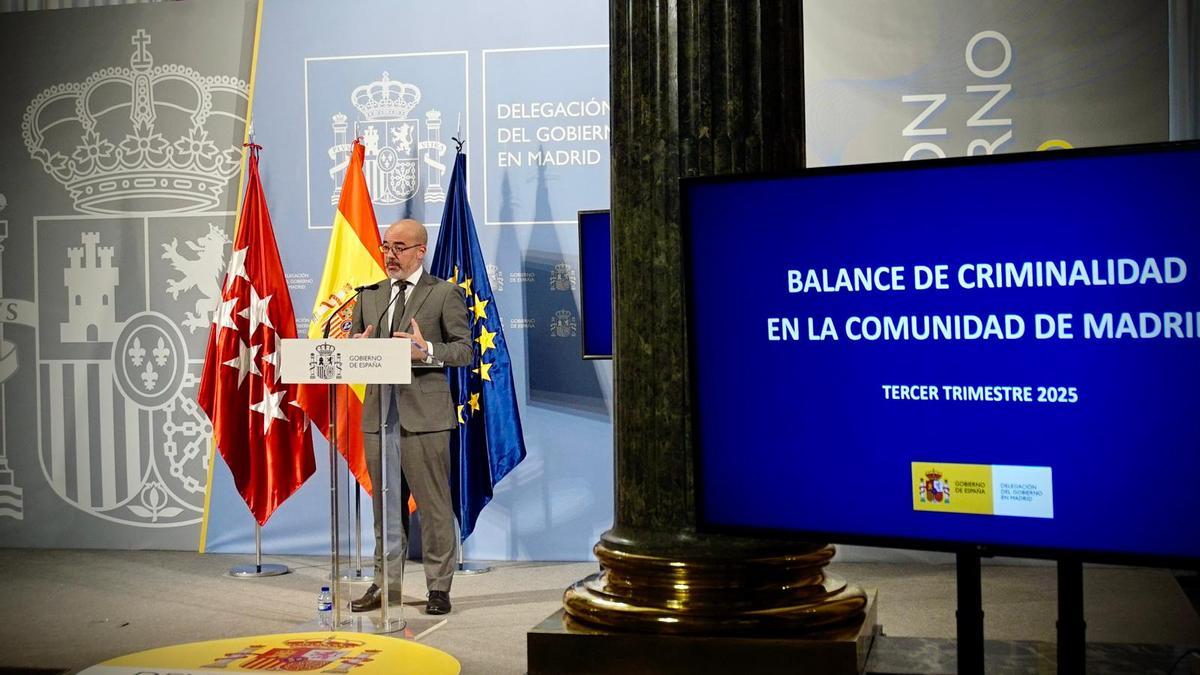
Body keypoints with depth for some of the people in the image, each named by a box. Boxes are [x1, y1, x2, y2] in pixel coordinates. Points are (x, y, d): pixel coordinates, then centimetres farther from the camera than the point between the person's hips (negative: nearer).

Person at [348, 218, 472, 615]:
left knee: (433, 504, 0)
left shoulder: (444, 293, 0)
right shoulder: (369, 296, 15)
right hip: (378, 414, 5)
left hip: (424, 414, -5)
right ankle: (385, 583, 23)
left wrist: (427, 352, -21)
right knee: (384, 504, 13)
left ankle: (439, 587, 10)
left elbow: (465, 349, -4)